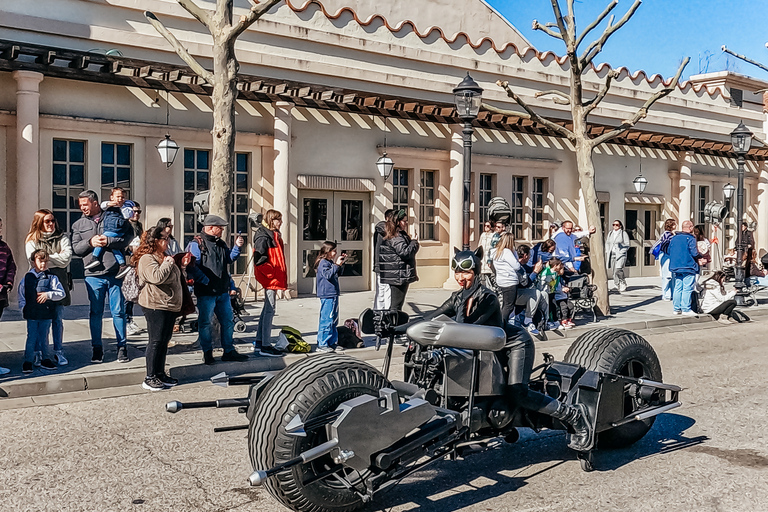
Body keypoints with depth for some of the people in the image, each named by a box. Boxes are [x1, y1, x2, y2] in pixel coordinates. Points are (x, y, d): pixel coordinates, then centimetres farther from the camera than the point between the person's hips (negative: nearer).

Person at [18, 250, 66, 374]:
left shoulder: (51, 278, 2)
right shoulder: (27, 278, 6)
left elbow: (61, 293, -4)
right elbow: (21, 296, 11)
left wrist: (48, 294, -17)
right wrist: (24, 308, -1)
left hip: (47, 313, 0)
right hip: (31, 314, 0)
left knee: (44, 337, 10)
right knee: (31, 337, 0)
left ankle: (46, 359, 22)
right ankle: (28, 361, 9)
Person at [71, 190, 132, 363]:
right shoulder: (78, 224, 13)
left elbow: (127, 239, -2)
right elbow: (76, 249, 6)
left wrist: (109, 241, -14)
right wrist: (90, 242, -10)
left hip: (115, 272, -2)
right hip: (93, 275, 2)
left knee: (118, 311, 1)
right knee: (96, 312, 7)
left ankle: (122, 347, 11)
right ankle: (97, 348, 17)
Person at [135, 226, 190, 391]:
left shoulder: (163, 257, 20)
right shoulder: (147, 259, -12)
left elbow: (175, 278, 29)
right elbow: (157, 277, -28)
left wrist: (182, 265, 15)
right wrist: (168, 263, -15)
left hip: (169, 306, 10)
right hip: (156, 306, -10)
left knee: (164, 340, 12)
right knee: (156, 340, -6)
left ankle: (160, 374, 20)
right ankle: (150, 378, 0)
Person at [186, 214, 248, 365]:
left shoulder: (220, 243, 15)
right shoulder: (196, 244, -10)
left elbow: (229, 259, 21)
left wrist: (236, 247, 5)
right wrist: (206, 281, -21)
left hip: (222, 291, 7)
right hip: (206, 292, -7)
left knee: (228, 321, 10)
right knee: (205, 322, 4)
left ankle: (229, 351, 20)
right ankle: (207, 353, 16)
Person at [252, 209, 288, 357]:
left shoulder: (274, 235, 18)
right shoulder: (263, 237, -14)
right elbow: (260, 260, -21)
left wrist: (280, 276, 17)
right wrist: (272, 274, -20)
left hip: (274, 279, 11)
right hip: (270, 278, -11)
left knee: (267, 309, 14)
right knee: (270, 309, -7)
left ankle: (259, 343, 22)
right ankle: (265, 346, -3)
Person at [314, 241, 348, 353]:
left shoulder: (330, 262, 17)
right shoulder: (323, 263, -11)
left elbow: (337, 274, 30)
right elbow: (328, 274, -25)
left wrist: (342, 263, 20)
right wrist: (337, 265, -25)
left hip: (333, 295, 10)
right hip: (327, 295, -10)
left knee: (334, 320, 15)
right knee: (326, 320, -9)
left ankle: (332, 342, 23)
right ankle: (322, 345, -4)